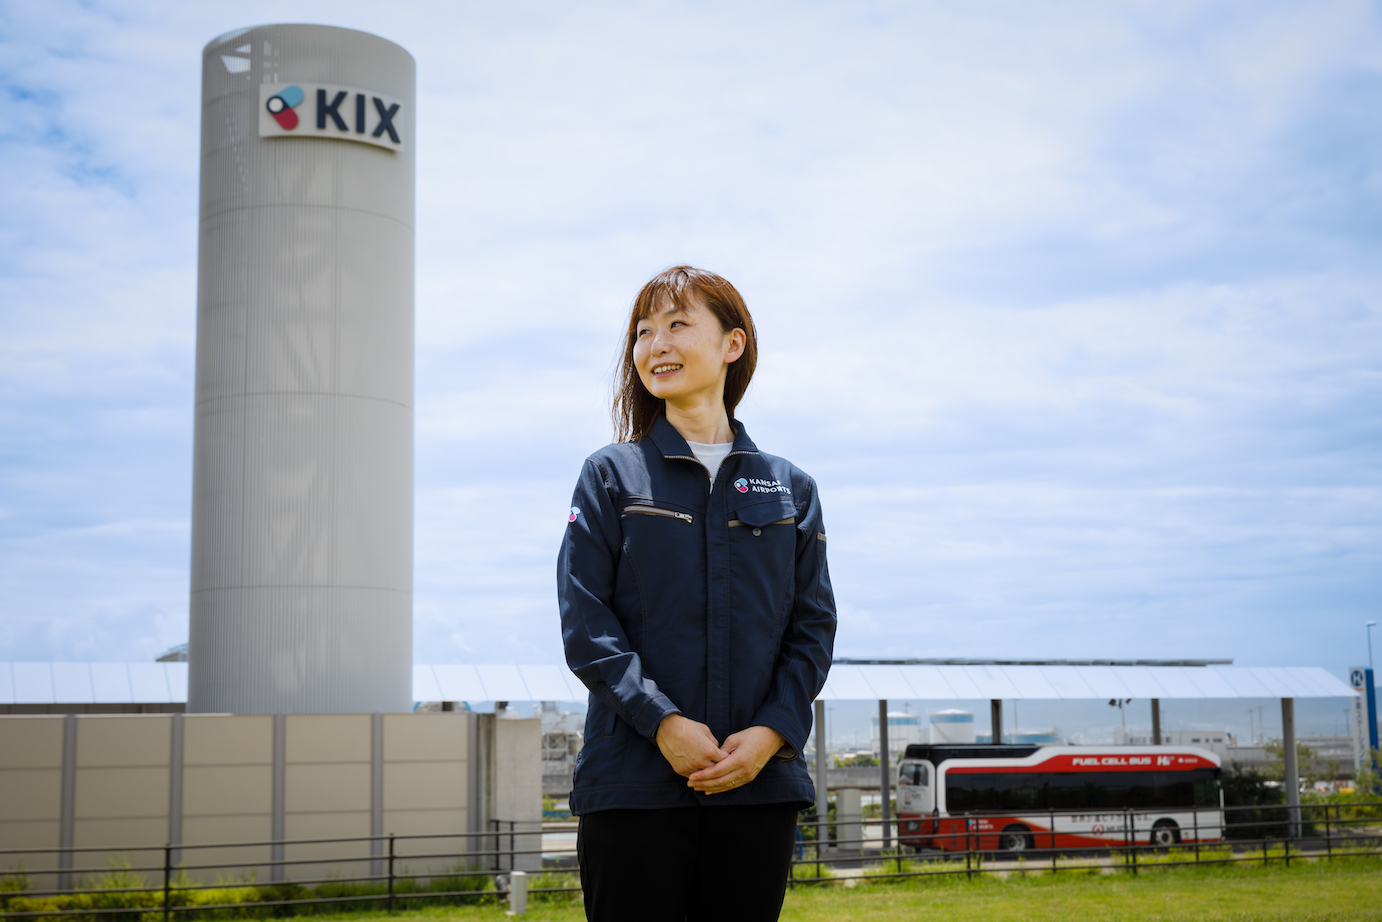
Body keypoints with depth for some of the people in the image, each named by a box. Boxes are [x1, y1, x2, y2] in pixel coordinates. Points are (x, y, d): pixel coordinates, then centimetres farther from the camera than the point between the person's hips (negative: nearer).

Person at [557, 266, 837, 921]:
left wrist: (771, 733, -9)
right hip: (634, 785, -2)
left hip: (763, 782, 2)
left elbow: (813, 628, 7)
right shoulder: (611, 476, 5)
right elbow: (585, 625, -3)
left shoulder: (789, 489, 11)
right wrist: (663, 722, -15)